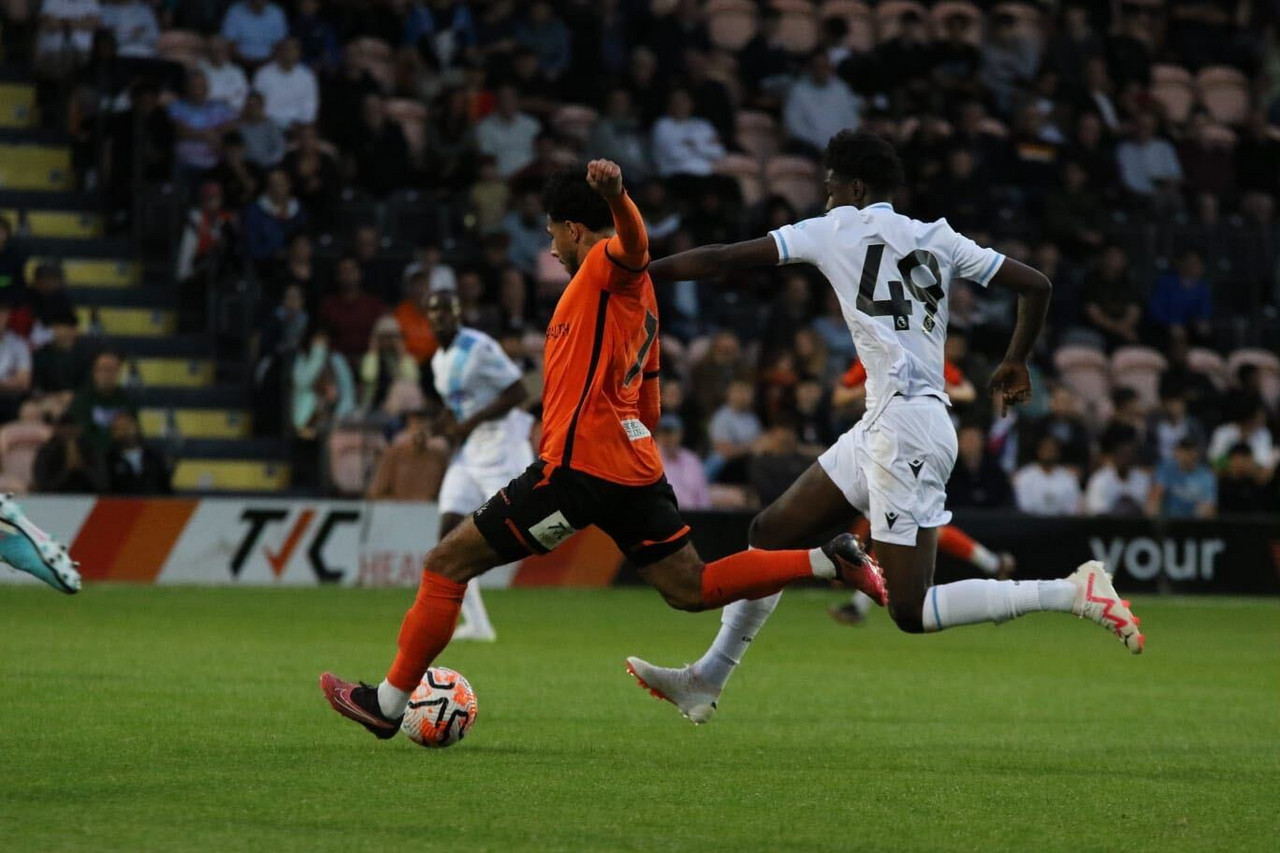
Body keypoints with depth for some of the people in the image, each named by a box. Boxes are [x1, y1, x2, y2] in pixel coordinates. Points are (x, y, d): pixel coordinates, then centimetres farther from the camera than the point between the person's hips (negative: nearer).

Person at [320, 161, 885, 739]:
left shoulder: (607, 265, -2)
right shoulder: (634, 293, 25)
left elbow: (633, 242, -29)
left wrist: (616, 194, -52)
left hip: (577, 464, -9)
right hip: (636, 468, 9)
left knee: (447, 563, -2)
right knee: (692, 590, 9)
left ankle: (388, 703, 1)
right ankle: (828, 561, -3)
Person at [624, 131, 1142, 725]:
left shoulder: (839, 228, -1)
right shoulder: (937, 240, 15)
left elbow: (725, 259, -1)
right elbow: (1036, 286, 14)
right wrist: (1015, 363, 30)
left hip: (904, 425, -9)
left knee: (911, 612, -9)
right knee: (773, 532, 14)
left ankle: (1075, 592, -13)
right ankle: (707, 680, 19)